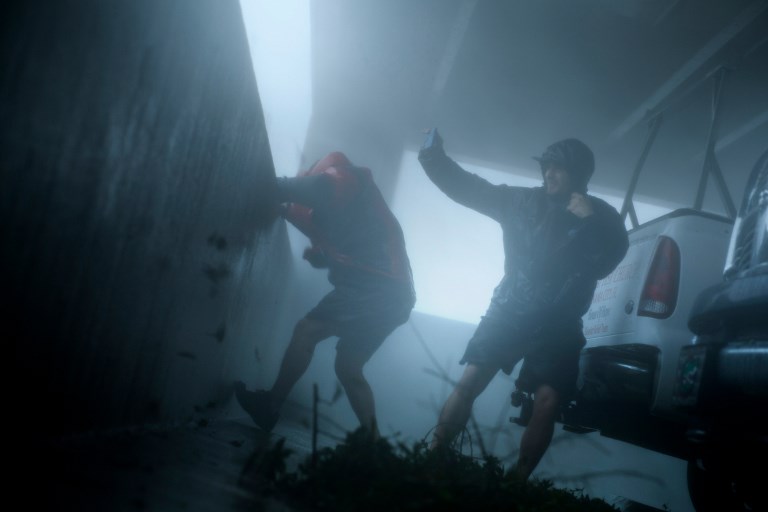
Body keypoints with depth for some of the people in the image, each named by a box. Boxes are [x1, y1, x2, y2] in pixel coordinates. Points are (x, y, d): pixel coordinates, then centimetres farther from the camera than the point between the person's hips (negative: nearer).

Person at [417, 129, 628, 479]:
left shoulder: (602, 217, 0)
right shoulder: (525, 201, 1)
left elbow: (605, 264, -12)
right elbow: (469, 189, -3)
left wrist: (590, 222, -23)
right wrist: (434, 158, -16)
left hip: (557, 328, 0)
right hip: (508, 312, 0)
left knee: (547, 404, -10)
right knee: (469, 382, -9)